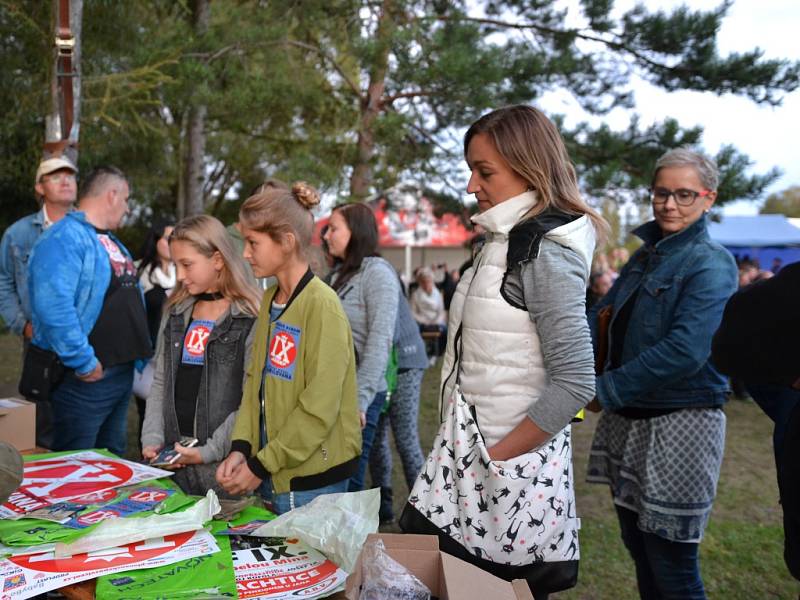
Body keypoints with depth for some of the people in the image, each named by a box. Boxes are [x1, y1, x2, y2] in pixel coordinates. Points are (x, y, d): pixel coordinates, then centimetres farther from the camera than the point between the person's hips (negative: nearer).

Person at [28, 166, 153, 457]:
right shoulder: (65, 238, -16)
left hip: (122, 371, 9)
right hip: (87, 375, -9)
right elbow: (54, 306, -28)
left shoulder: (113, 243, 16)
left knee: (113, 462, 19)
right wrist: (83, 362, -25)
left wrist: (141, 353, 18)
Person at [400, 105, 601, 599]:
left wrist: (498, 455, -15)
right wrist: (465, 446, 11)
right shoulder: (507, 242, 11)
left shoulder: (545, 253, -16)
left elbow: (575, 382, -21)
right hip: (470, 454, 8)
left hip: (511, 474, -8)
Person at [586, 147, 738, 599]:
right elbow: (603, 317, 8)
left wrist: (606, 390, -22)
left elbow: (686, 350, -25)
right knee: (638, 546, 20)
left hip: (679, 423, -8)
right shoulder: (646, 256, 11)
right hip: (629, 420, 8)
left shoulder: (711, 265, -14)